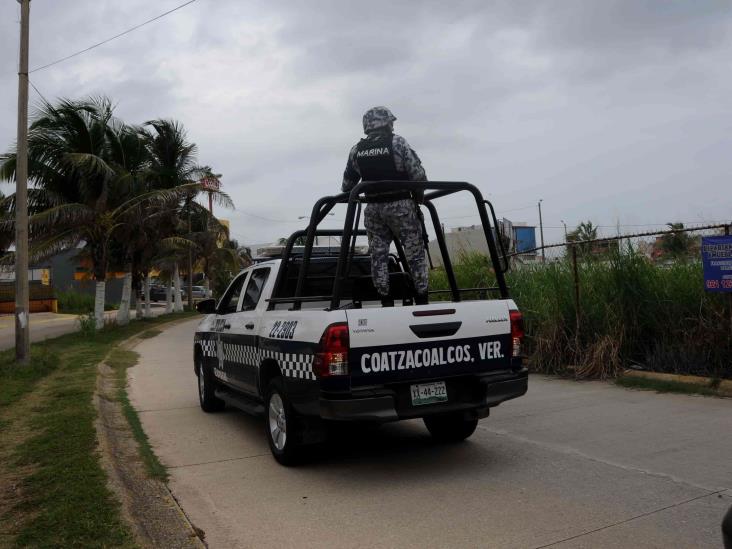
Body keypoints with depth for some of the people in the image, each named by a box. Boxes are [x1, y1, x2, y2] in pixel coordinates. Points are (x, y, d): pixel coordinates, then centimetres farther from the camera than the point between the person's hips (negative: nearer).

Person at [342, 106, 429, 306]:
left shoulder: (356, 150, 7)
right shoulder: (398, 143, -6)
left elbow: (347, 183, 13)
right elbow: (418, 174, -11)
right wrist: (419, 196, 6)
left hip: (373, 208, 4)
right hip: (400, 206, -4)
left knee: (378, 255, 9)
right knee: (415, 252, 4)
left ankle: (386, 302, 9)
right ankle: (421, 299, 5)